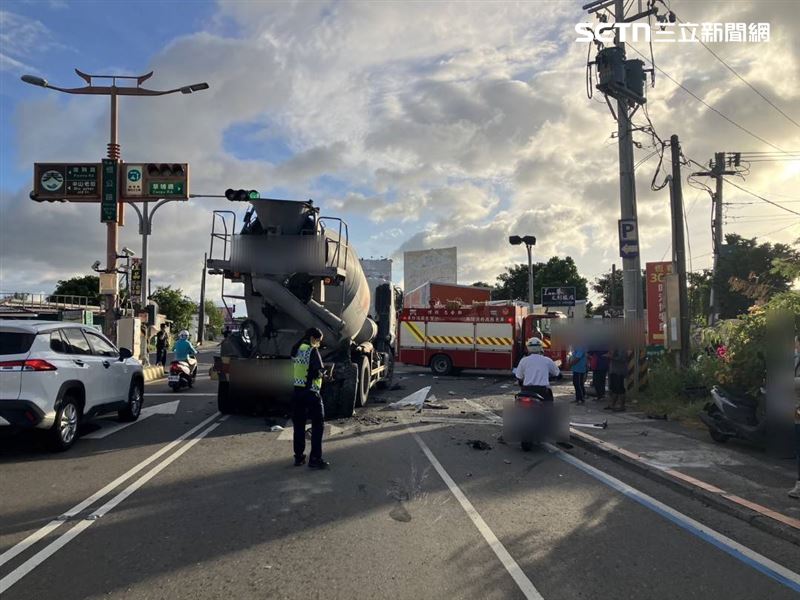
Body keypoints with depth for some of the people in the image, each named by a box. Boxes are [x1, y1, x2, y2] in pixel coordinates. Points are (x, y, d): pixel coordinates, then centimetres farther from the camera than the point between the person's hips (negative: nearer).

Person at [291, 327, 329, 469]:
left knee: (299, 425, 13)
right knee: (318, 425, 0)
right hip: (311, 392, -7)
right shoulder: (312, 351, -12)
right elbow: (318, 371, -18)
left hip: (297, 391, 7)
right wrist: (323, 372, 4)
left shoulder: (296, 350, 12)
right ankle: (315, 459, -1)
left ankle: (299, 457, 19)